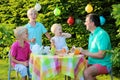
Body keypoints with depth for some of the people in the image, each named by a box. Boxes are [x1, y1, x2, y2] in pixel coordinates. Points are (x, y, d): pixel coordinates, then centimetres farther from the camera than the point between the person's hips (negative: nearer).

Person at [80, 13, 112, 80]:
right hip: (92, 63, 9)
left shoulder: (102, 34, -17)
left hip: (103, 65, -9)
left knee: (86, 73, -31)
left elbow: (101, 55, -22)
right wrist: (82, 50, 2)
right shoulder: (92, 34, 11)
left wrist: (85, 53, -16)